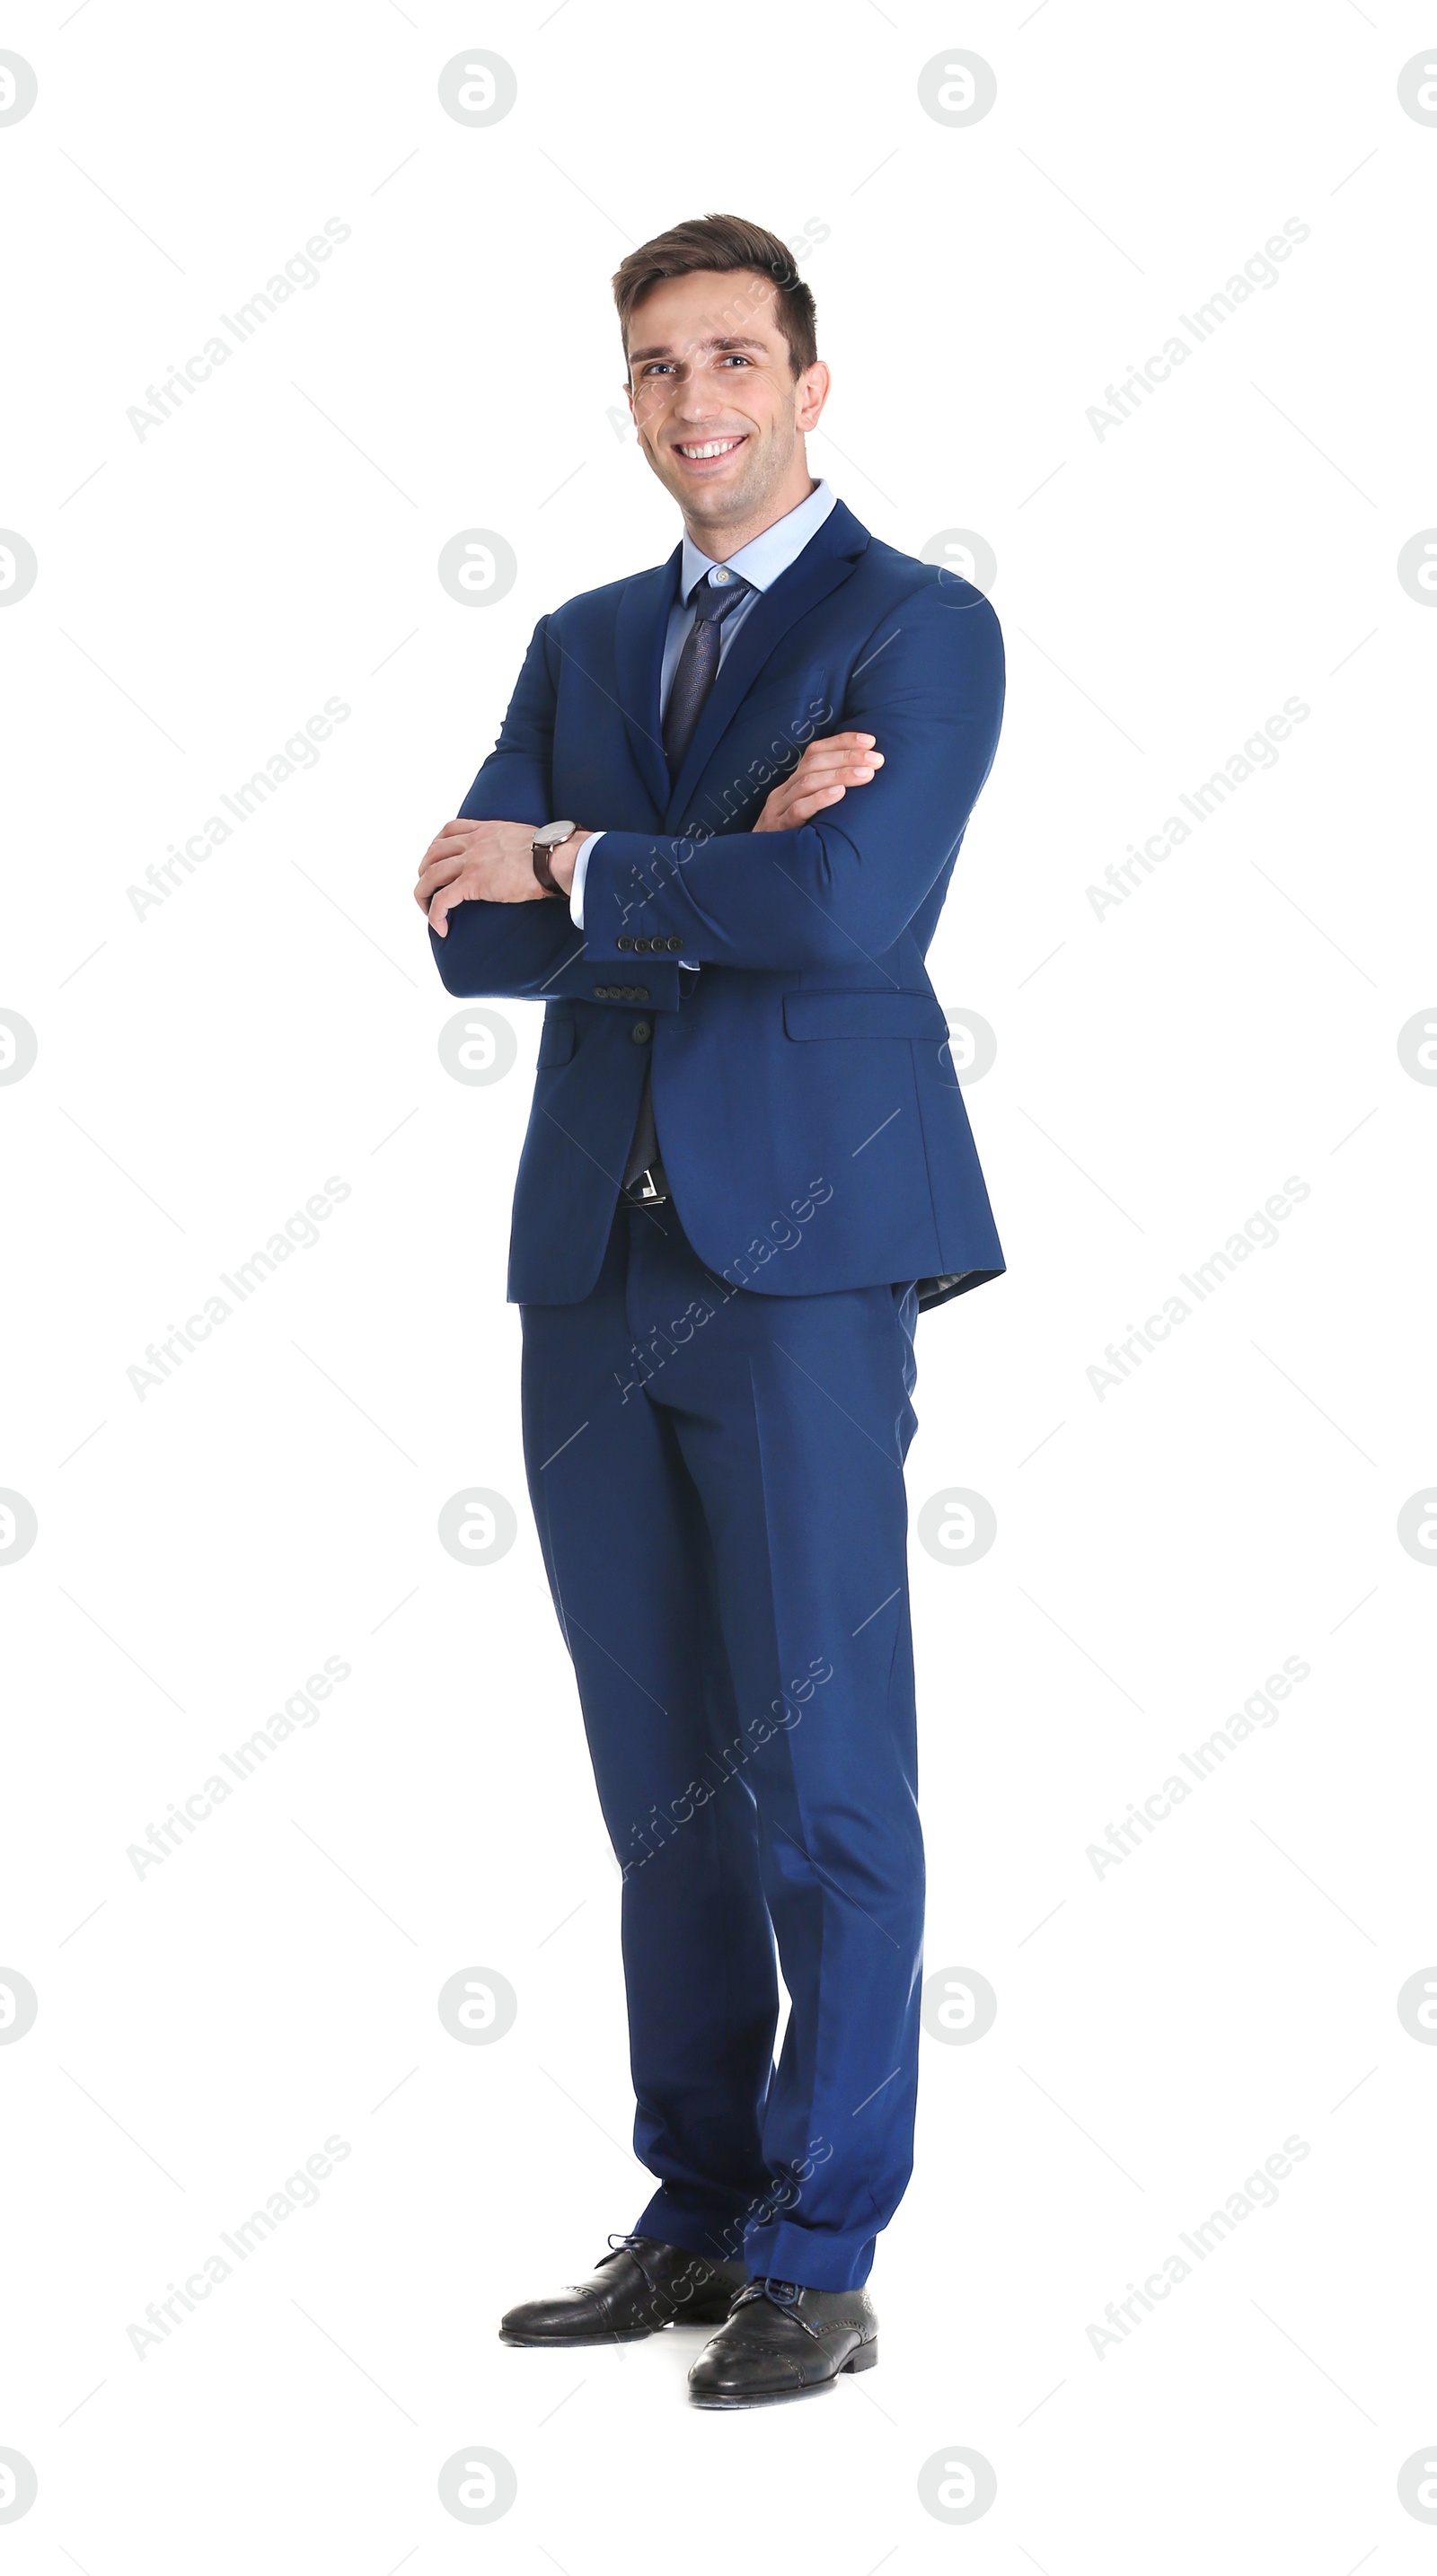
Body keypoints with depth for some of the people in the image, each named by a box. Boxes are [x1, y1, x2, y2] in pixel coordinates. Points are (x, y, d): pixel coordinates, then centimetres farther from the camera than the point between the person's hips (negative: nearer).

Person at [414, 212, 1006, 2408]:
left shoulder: (920, 625, -1)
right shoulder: (584, 645, 17)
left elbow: (849, 907, -18)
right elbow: (473, 933, 3)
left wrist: (579, 868, -6)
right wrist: (724, 869, -11)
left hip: (801, 1260, -6)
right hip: (597, 1261, 6)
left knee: (823, 1777, -2)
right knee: (660, 1780, 11)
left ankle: (819, 2262, 6)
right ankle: (696, 2216, 21)